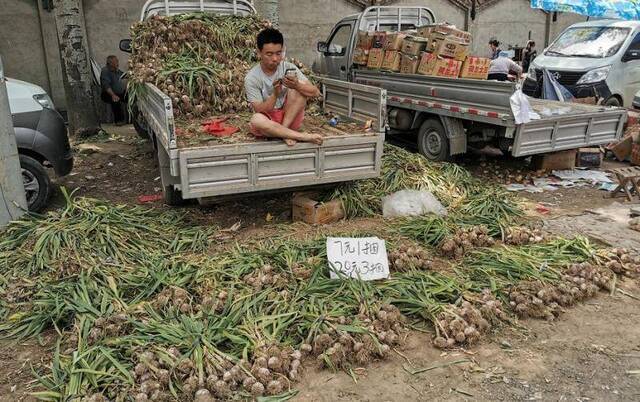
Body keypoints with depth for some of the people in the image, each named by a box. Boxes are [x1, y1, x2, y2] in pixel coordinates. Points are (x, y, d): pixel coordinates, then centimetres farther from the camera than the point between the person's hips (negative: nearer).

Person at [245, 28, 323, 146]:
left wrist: (297, 85, -33)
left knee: (299, 89, -19)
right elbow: (260, 111, -17)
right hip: (268, 121, -2)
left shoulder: (289, 68, -6)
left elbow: (315, 92, -12)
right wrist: (275, 94, -34)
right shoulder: (251, 78, -11)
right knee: (256, 119, -36)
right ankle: (304, 137, -28)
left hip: (290, 119, 2)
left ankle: (284, 130, -20)